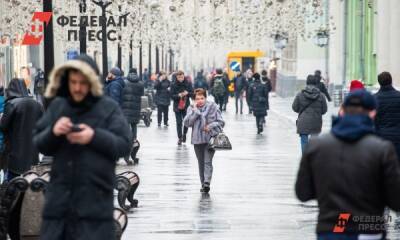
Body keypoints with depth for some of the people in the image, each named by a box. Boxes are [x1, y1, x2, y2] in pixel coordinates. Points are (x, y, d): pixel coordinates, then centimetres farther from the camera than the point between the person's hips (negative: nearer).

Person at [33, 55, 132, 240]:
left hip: (95, 196, -3)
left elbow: (124, 145, -4)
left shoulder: (109, 108, 0)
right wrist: (53, 132, -13)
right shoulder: (57, 106, 9)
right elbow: (39, 144, 9)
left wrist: (95, 137, -19)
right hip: (61, 195, 3)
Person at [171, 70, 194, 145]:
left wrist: (187, 93, -18)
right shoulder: (173, 85, -2)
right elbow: (172, 95, -3)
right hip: (177, 106, -1)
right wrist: (178, 95, -21)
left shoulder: (188, 84, 1)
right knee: (179, 123, -3)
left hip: (186, 106, 1)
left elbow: (192, 93, 2)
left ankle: (184, 134, 28)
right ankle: (180, 138, 3)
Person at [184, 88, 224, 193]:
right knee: (201, 163, 10)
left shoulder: (212, 107, 0)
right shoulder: (192, 108, 5)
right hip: (197, 140, 3)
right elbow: (187, 123, -8)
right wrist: (195, 110, -13)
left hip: (210, 139, -3)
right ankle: (203, 184, 18)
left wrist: (211, 126, -14)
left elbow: (221, 122, 2)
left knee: (208, 161, -15)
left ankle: (207, 182, -23)